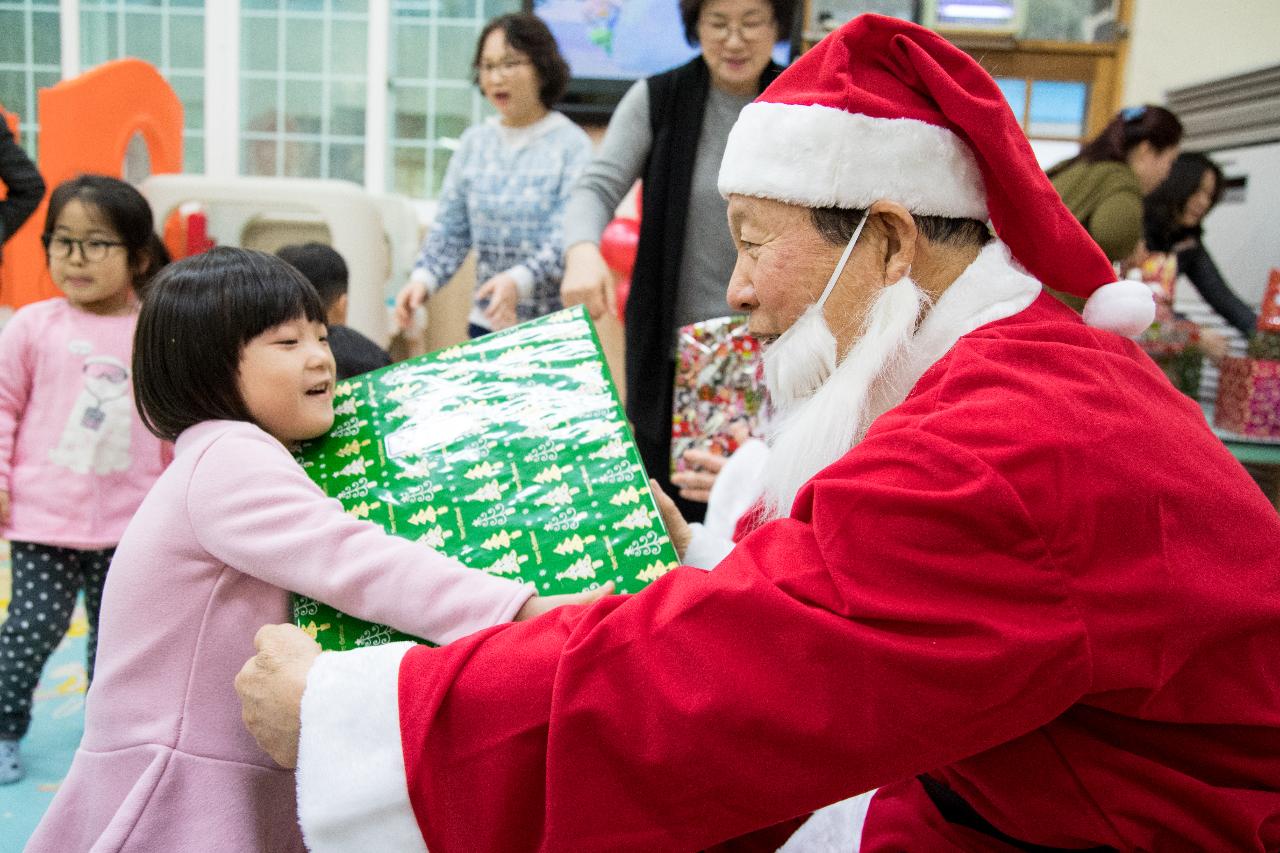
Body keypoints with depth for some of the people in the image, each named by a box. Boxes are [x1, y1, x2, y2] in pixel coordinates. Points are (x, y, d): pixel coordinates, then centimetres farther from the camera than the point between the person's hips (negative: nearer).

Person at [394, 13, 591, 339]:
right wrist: (423, 278, -10)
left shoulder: (571, 144, -6)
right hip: (486, 324, 4)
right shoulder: (474, 142, 8)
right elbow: (449, 229, 9)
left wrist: (519, 281, -31)